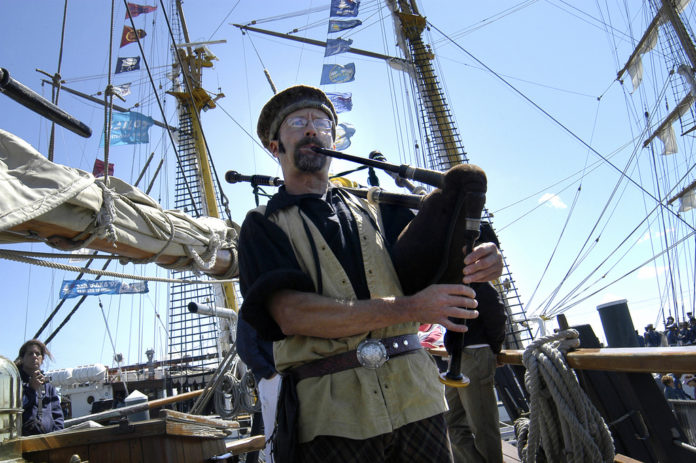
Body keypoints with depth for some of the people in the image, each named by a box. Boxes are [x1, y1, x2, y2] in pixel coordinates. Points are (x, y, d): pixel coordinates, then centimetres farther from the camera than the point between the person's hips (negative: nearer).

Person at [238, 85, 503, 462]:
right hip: (331, 414, -3)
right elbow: (291, 313, -12)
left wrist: (479, 261, -13)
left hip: (414, 395, 3)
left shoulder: (374, 209, 16)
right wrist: (409, 307, -18)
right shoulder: (263, 225, 4)